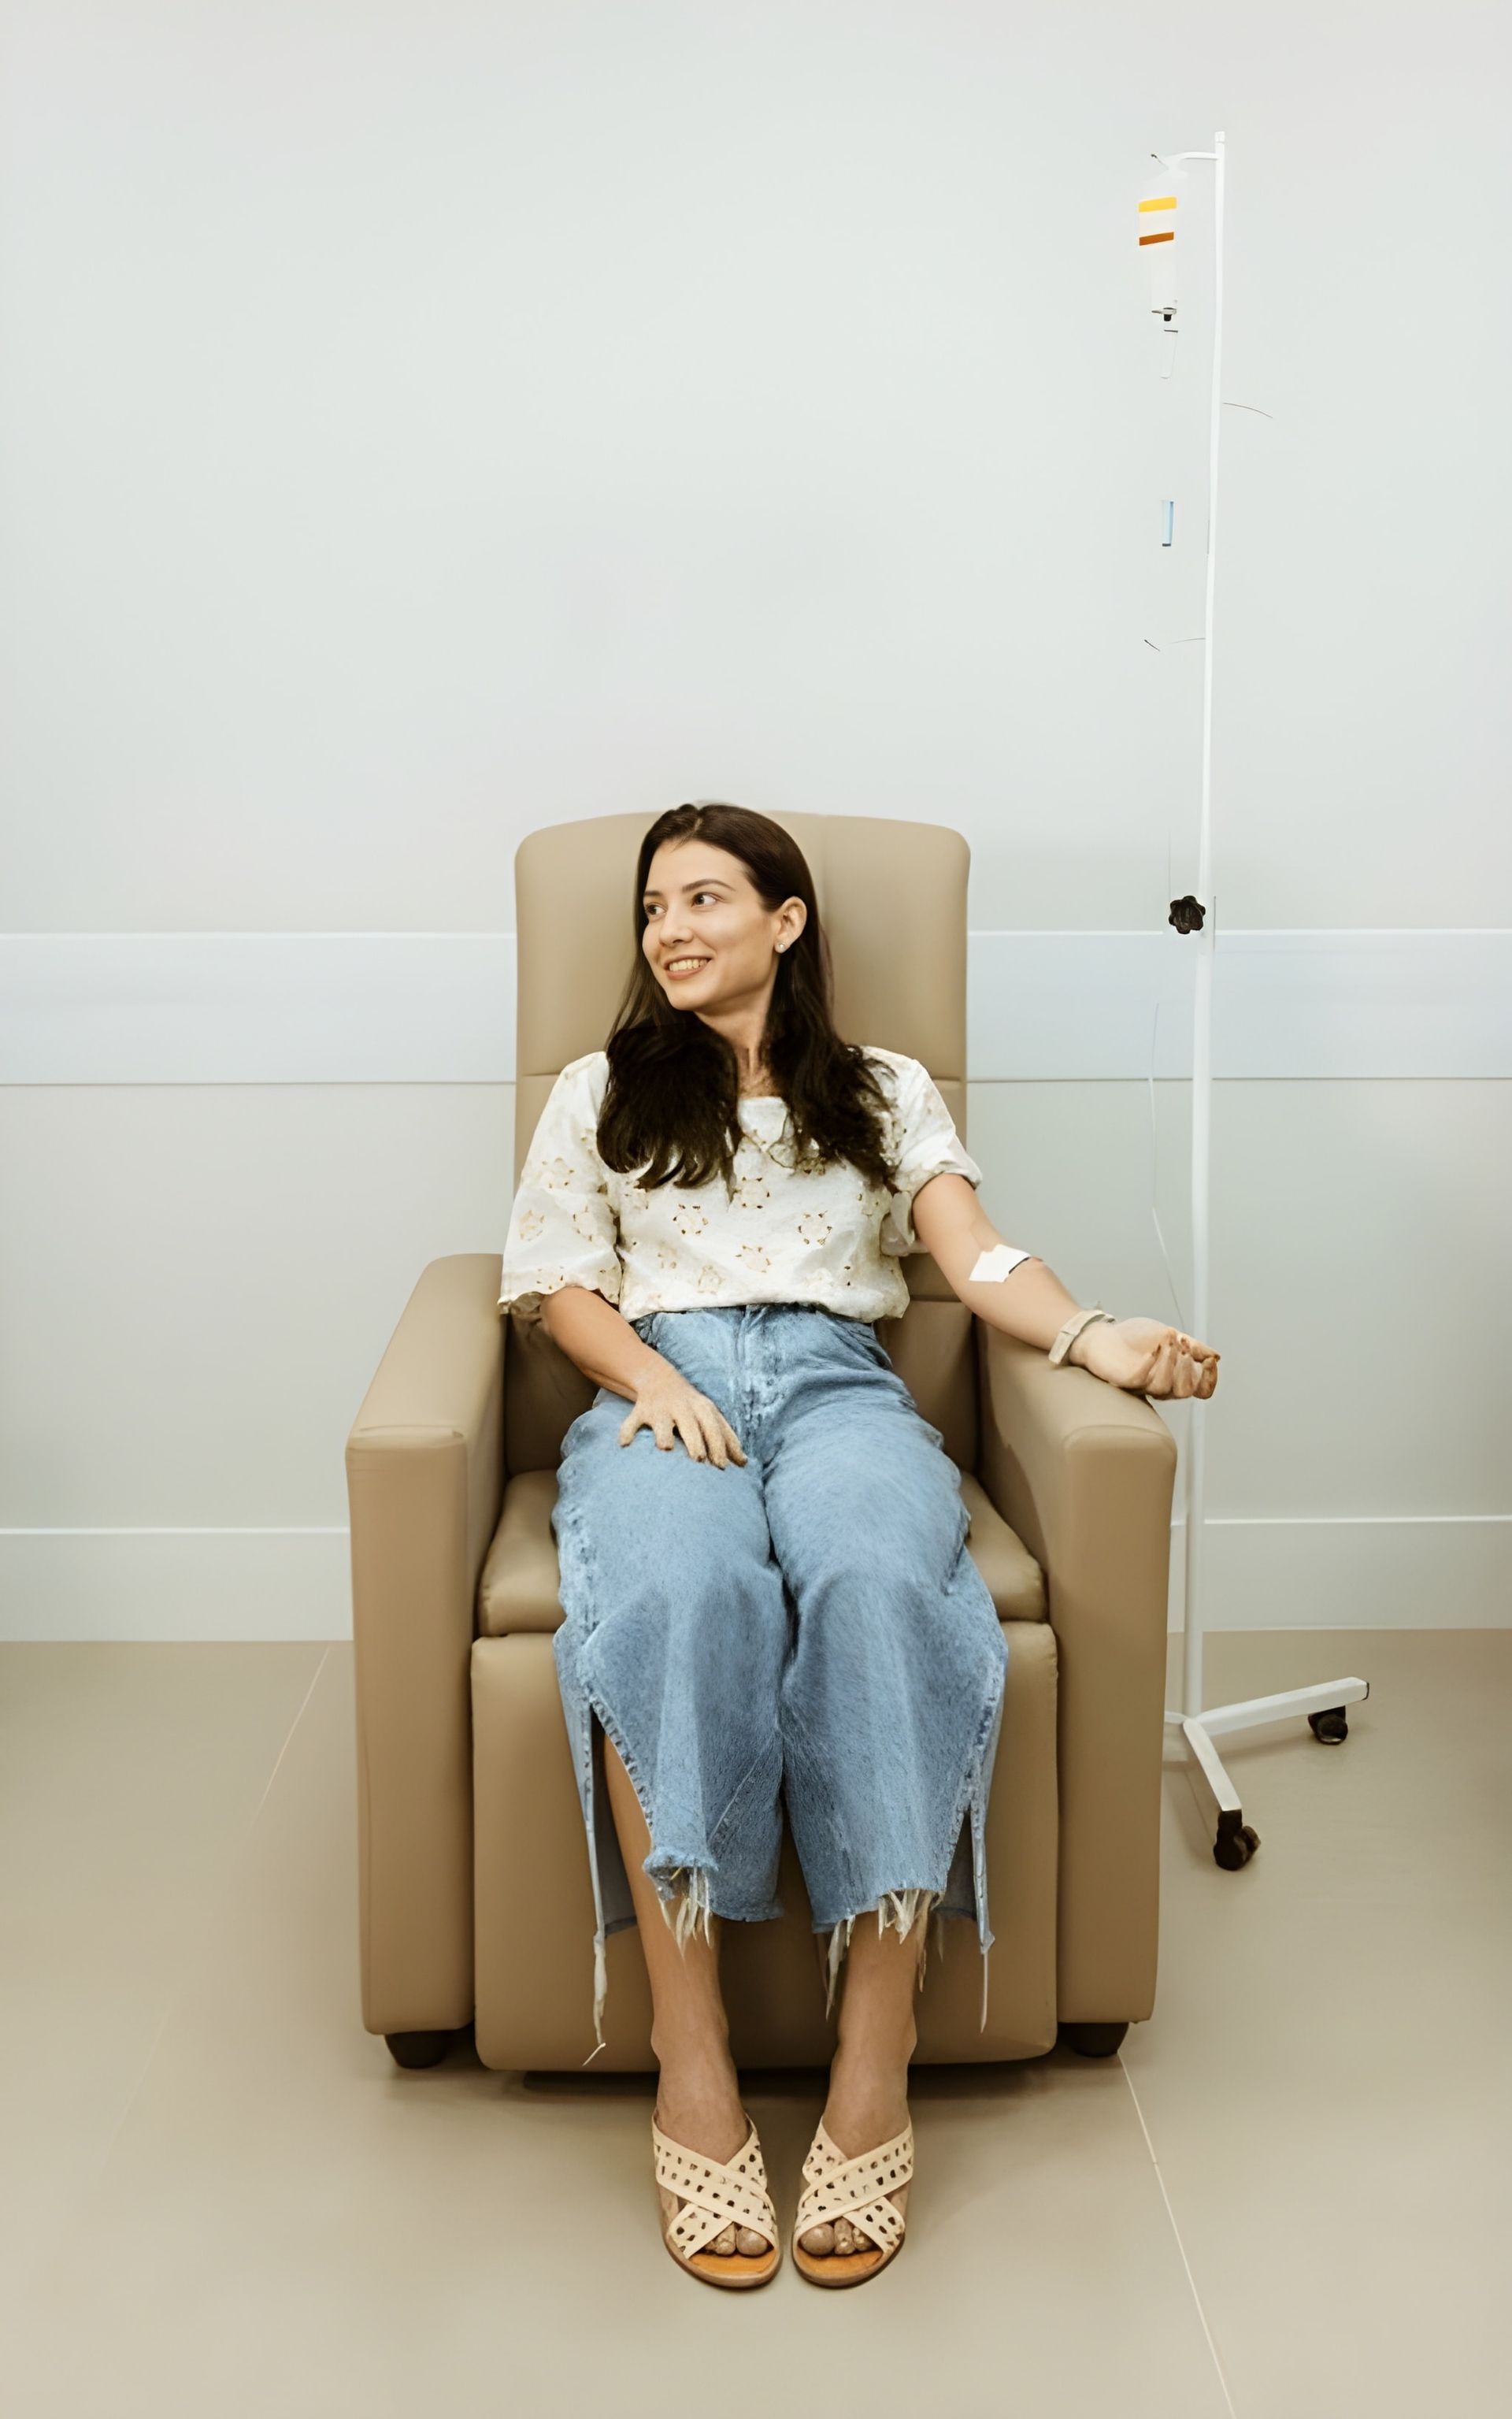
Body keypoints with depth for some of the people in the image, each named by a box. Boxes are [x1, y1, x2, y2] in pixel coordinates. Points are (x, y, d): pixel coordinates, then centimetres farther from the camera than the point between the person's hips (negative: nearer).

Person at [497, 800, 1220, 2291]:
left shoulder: (887, 1091, 24)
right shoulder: (600, 1092, 26)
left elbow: (973, 1251, 8)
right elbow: (554, 1285, 15)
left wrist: (1095, 1339, -13)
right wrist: (652, 1378, -7)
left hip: (838, 1385, 0)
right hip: (660, 1387, 0)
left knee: (877, 1578, -38)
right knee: (683, 1586, -38)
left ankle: (876, 2064, -35)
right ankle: (690, 2065, -35)